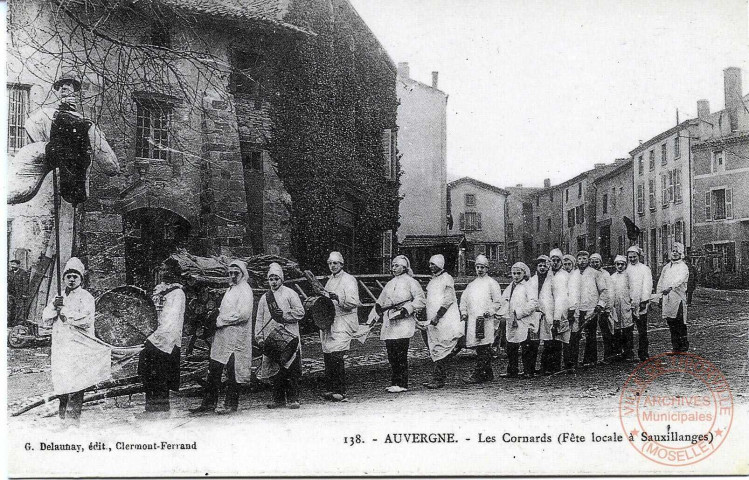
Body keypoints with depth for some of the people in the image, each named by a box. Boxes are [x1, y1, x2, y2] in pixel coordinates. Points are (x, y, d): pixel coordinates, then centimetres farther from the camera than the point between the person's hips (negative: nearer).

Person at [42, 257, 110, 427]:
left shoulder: (86, 297, -2)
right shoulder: (59, 297, 20)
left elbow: (86, 320, -16)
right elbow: (45, 317, 13)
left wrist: (64, 310, -10)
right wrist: (54, 306, -7)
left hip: (78, 348, -6)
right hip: (59, 347, 6)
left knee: (74, 386, -10)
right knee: (60, 384, 9)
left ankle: (72, 421, -8)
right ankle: (62, 416, 25)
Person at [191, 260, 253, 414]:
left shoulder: (245, 290, -8)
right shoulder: (231, 289, 20)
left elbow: (243, 313, -20)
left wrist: (222, 320, -13)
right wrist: (219, 318, 7)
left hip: (235, 337, -9)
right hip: (222, 335, 9)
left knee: (232, 372, -3)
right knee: (213, 370, 8)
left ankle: (231, 404, 6)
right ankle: (209, 403, 14)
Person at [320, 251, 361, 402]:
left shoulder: (348, 280, -4)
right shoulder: (330, 281, 21)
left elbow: (353, 302, -16)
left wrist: (337, 298, -28)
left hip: (343, 323, -8)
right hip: (329, 322, 8)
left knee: (336, 356, -16)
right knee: (327, 355, 5)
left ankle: (341, 392, -12)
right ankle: (331, 389, 12)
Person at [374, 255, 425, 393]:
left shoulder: (410, 282, 0)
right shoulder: (390, 284, 22)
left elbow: (421, 300, -8)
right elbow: (380, 302, 28)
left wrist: (406, 310, -15)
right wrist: (378, 307, 7)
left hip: (403, 323, -7)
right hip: (389, 324, 7)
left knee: (400, 355, -9)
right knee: (391, 355, 6)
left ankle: (402, 384, -6)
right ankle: (394, 383, 12)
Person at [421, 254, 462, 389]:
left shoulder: (447, 278, -5)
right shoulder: (432, 281, 20)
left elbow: (448, 300, -13)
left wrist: (437, 316, -19)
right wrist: (429, 318, 16)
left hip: (446, 321, -8)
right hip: (433, 322, 8)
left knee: (441, 350, -10)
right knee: (434, 350, 5)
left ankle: (438, 379, -12)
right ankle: (438, 378, 8)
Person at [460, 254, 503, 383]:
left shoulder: (492, 283, 4)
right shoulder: (471, 285, 22)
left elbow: (498, 302, -1)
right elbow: (464, 299, 22)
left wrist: (489, 312, -14)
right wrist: (464, 312, 6)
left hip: (486, 320, -6)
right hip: (472, 319, 6)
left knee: (483, 348, -11)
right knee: (484, 349, 8)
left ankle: (478, 375, -15)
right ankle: (488, 374, 15)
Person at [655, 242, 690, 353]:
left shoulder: (683, 267, -1)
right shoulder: (666, 267, 19)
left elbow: (680, 280, -20)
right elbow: (660, 282, 21)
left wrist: (670, 288, -36)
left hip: (678, 299, -6)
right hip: (666, 299, 6)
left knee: (680, 324, -6)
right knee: (671, 325, 7)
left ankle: (684, 347, 2)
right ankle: (675, 347, 13)